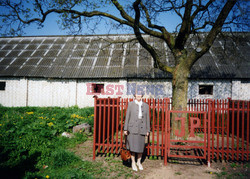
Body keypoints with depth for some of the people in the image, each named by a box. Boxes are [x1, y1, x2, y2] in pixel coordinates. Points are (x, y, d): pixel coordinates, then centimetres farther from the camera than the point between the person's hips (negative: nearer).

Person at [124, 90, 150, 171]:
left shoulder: (146, 105, 5)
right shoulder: (130, 104, -1)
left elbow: (147, 118, 8)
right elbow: (127, 117, -1)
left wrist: (148, 130, 7)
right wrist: (125, 129, -4)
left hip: (142, 129, 2)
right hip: (132, 128, -2)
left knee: (141, 146, 9)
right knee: (133, 146, 0)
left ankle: (139, 162, 29)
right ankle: (133, 163, 19)